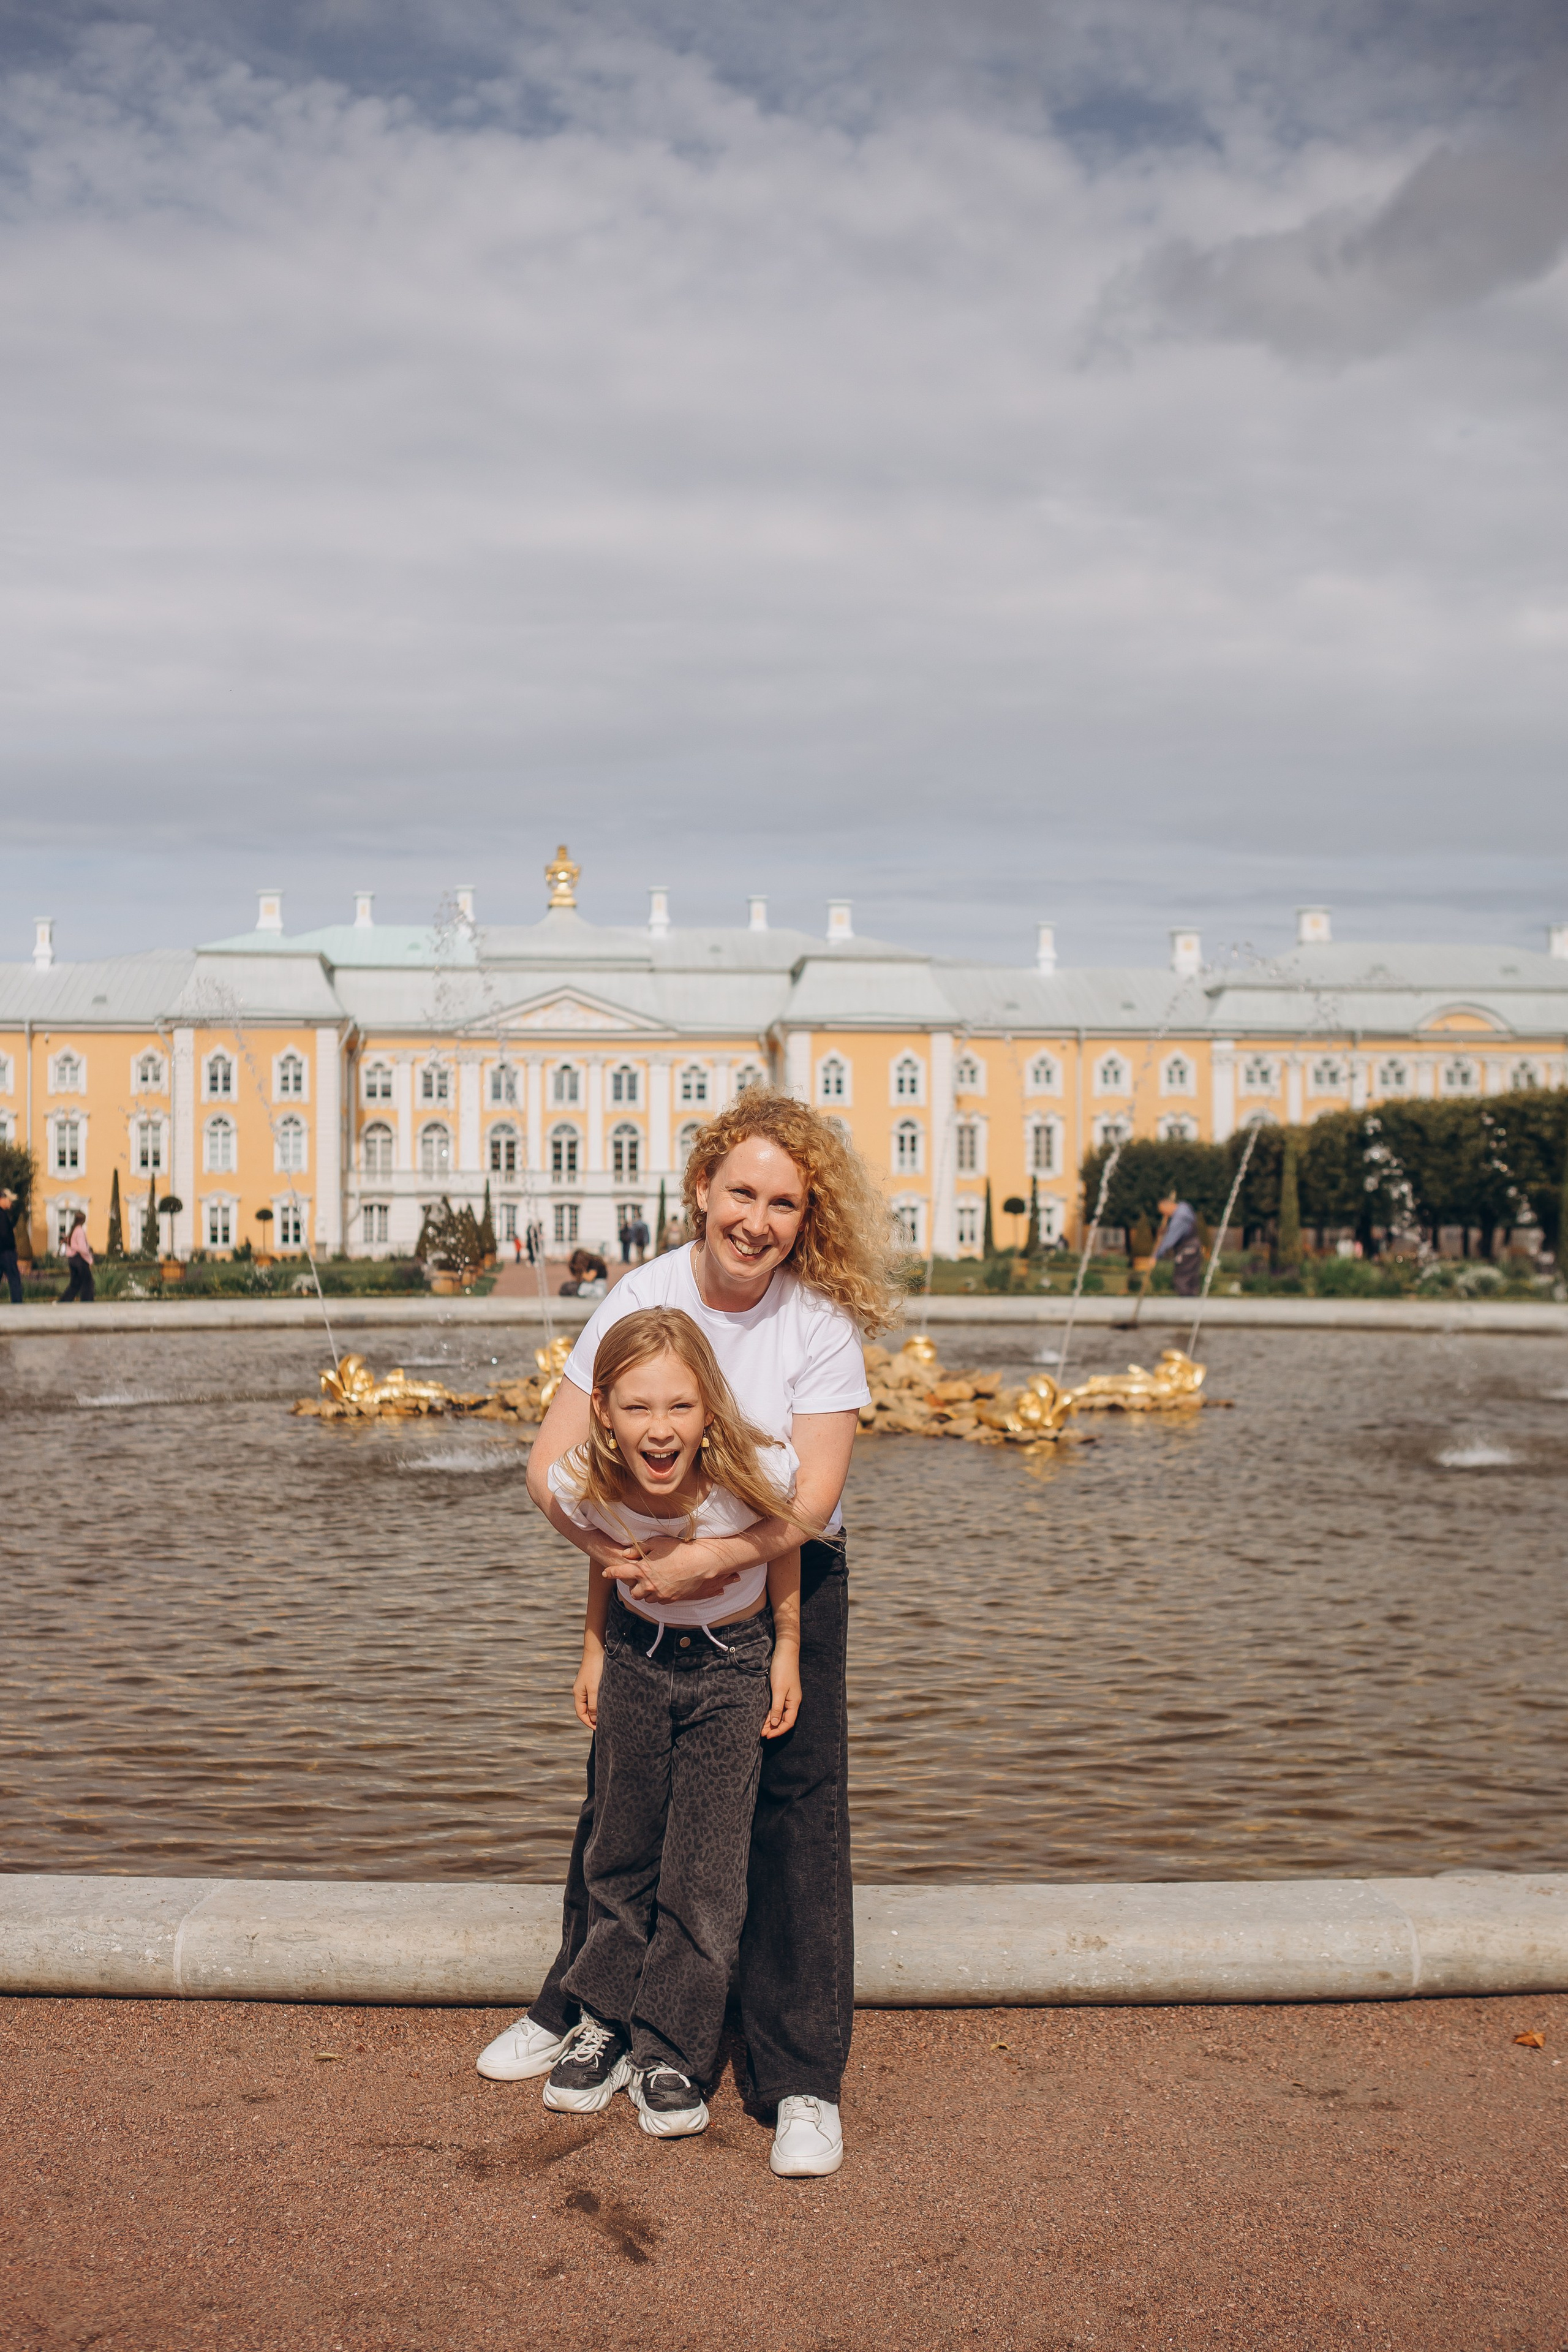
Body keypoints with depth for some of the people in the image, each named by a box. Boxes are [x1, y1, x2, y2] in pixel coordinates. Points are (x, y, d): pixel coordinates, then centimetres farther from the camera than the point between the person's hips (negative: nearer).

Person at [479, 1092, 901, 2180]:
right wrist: (613, 1551, -26)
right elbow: (552, 1460, -11)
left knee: (797, 1814, -4)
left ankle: (805, 2079, 9)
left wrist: (710, 1558, -33)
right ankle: (581, 2006, 38)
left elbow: (812, 1493, -22)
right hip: (653, 1583, 3)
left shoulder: (820, 1323, -16)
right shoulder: (643, 1297, -11)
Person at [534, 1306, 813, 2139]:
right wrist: (594, 1650, 7)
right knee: (623, 1850, 14)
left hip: (733, 1665, -2)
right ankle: (606, 2019, 34)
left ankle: (673, 2053, 18)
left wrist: (787, 1652, -3)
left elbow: (781, 1543, -9)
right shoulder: (585, 1486, -25)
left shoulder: (755, 1475, -33)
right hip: (637, 1654, 2)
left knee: (705, 1868, 0)